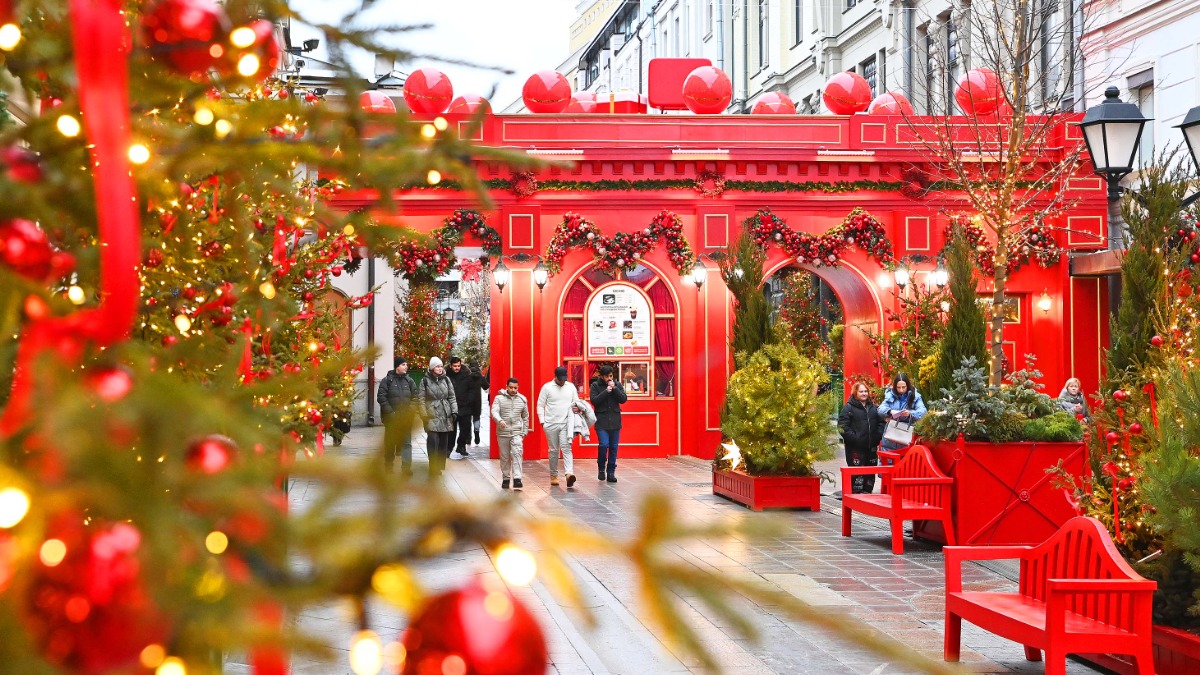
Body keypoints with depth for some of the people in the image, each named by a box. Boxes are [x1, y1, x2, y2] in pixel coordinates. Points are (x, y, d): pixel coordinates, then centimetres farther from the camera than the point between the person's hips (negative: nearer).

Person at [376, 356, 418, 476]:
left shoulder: (409, 380, 7)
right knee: (390, 442, 9)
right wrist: (390, 412, -13)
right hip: (391, 417, -2)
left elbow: (415, 397, 8)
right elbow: (381, 397, -6)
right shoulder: (387, 380, -2)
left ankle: (406, 466, -6)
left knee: (407, 442, -3)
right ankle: (389, 465, 22)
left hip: (406, 417, 2)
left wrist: (409, 410, -7)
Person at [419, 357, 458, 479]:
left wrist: (454, 411, 4)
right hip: (432, 416, -4)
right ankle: (433, 470, -12)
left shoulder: (446, 380, 10)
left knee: (444, 443, 7)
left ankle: (439, 467, 17)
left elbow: (452, 397, 12)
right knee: (433, 441, -14)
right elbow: (422, 399, 0)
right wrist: (424, 415, -7)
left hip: (445, 417, 4)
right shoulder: (425, 381, 1)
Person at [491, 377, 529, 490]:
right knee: (504, 457, 7)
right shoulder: (499, 398, 0)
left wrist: (524, 431, 12)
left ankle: (517, 479, -19)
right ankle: (505, 479, 19)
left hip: (517, 432, 0)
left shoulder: (522, 399, 8)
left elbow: (525, 417, 16)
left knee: (517, 454, -15)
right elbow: (494, 412, -13)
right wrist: (500, 420, -33)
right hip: (503, 433, 0)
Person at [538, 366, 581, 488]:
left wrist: (577, 408, -7)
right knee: (554, 450, 6)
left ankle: (569, 474, -27)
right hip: (551, 424, -1)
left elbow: (576, 402, 17)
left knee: (566, 448, -12)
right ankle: (553, 475, 16)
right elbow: (540, 405, 1)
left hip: (566, 423, 1)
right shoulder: (547, 387, 0)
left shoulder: (571, 387, 8)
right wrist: (542, 421, -7)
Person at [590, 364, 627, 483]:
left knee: (613, 447, 4)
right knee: (604, 444, -15)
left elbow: (623, 399, -2)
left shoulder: (617, 385, 7)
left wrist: (614, 388, -13)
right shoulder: (595, 385, 0)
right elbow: (594, 400, -11)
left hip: (615, 421, 3)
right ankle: (601, 468, 9)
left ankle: (611, 472, 12)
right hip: (601, 421, -3)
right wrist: (606, 391, -16)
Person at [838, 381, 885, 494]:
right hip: (855, 447, -6)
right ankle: (856, 494, -4)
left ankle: (868, 492, 21)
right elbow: (842, 426, -11)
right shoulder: (848, 407, -5)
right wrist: (853, 438, -18)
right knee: (857, 472, -8)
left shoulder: (873, 407, 14)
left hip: (871, 446, 6)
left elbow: (881, 422, 20)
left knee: (871, 472, 11)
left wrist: (878, 436, 5)